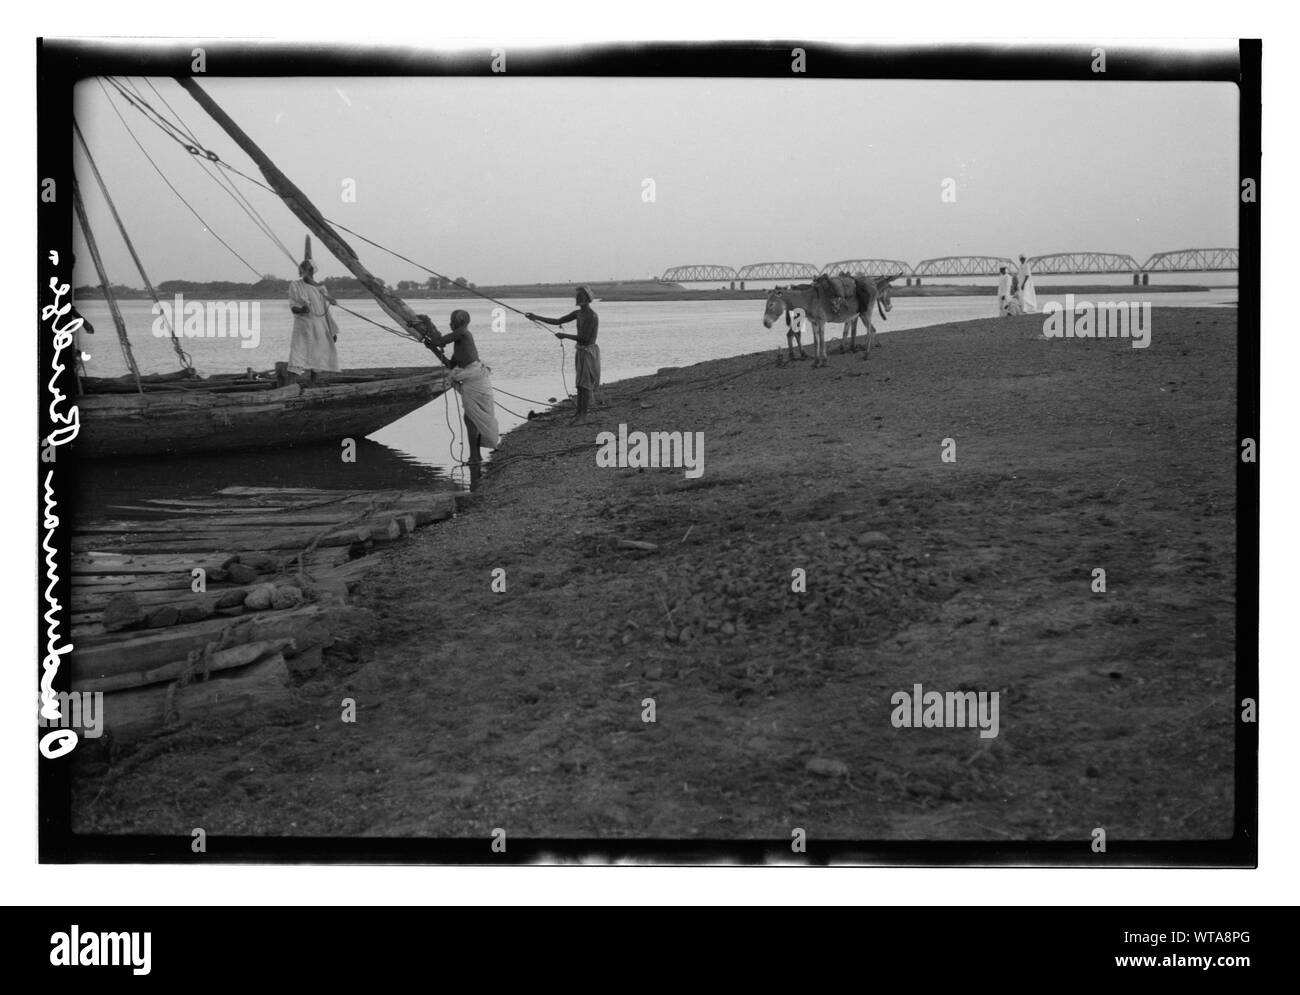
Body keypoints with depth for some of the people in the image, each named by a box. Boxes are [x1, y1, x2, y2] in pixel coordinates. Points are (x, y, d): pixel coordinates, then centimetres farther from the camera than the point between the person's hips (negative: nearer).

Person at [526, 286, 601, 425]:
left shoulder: (593, 317, -19)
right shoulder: (578, 313, 8)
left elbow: (584, 338, -22)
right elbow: (558, 321, 10)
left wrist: (565, 335, -14)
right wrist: (537, 317, 4)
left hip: (589, 352, -8)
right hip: (580, 352, 8)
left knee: (585, 384, -8)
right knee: (581, 384, 10)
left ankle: (583, 416, -6)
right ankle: (579, 413, 13)